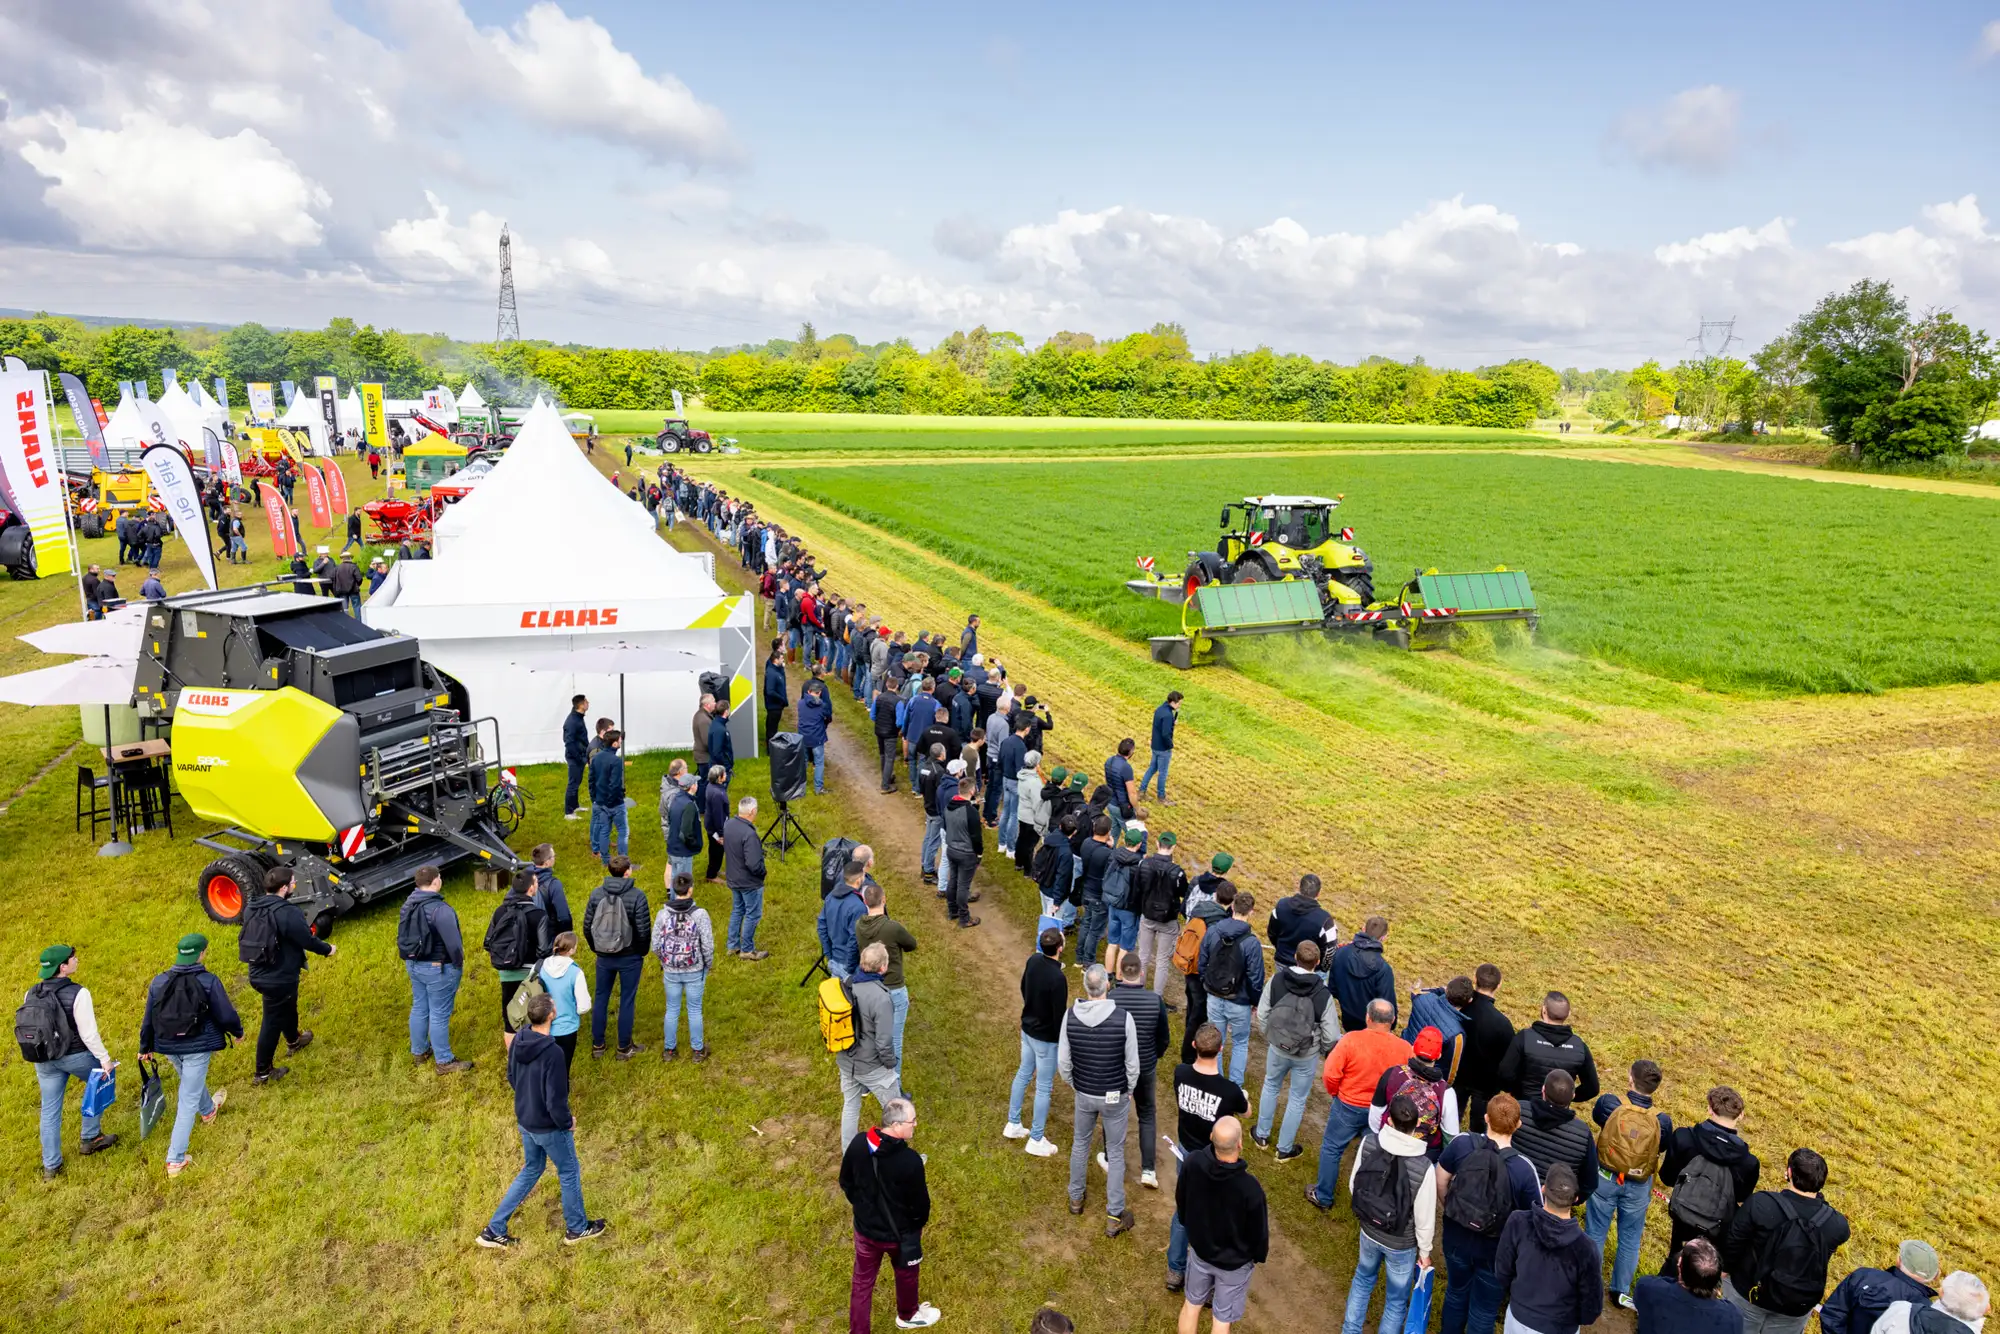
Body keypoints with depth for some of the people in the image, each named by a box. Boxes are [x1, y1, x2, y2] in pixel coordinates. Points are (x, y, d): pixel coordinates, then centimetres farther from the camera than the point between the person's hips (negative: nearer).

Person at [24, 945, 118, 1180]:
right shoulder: (78, 993, -22)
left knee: (49, 1111, 14)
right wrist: (104, 1058, -10)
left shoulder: (31, 994, -4)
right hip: (76, 1055, -5)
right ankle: (90, 1139, 28)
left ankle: (50, 1166, 23)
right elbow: (88, 1032, -20)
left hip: (44, 1059, 5)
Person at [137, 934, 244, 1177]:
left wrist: (145, 1047, 19)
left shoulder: (159, 982, -6)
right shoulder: (209, 982, -19)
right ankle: (175, 1160, 4)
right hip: (197, 1047, -5)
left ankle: (209, 1110, 60)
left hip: (168, 1046, 5)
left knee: (191, 1080, 33)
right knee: (189, 1100, 3)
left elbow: (148, 1019, 4)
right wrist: (238, 1032, 8)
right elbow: (225, 1014, -12)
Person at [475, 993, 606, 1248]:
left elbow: (511, 1077, 7)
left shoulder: (517, 1041, -11)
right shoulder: (553, 1053, -34)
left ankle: (494, 1230, 31)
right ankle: (577, 1228, 35)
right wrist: (567, 1122, -10)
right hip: (548, 1127, -7)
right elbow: (555, 1100, -28)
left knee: (531, 1170, 27)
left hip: (524, 1120, 7)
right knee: (569, 1173, 16)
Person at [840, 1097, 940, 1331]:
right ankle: (907, 1315, 52)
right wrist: (919, 1223, 5)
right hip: (900, 1233, -3)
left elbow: (846, 1182, -2)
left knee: (862, 1281, 22)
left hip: (865, 1228, 3)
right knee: (906, 1275, 27)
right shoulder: (910, 1161, -34)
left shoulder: (858, 1143, -19)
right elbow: (920, 1201, -19)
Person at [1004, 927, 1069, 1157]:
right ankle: (1036, 1140, 22)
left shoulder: (1033, 960, -9)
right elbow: (1059, 1015, -23)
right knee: (1044, 1088, 9)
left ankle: (1013, 1125, 39)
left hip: (1027, 1029, 7)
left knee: (1023, 1074, 24)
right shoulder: (1058, 978, -32)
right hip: (1046, 1038, -7)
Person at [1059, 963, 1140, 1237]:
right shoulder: (1123, 1017, -26)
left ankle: (1076, 1197, 44)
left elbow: (1063, 1061, -9)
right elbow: (1132, 1063, -14)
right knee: (1115, 1153, 15)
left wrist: (1073, 1084, 11)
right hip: (1116, 1096, -2)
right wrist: (1129, 1090, 5)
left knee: (1081, 1143, 26)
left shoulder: (1070, 1016, -19)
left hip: (1084, 1094, 2)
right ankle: (1115, 1217, 25)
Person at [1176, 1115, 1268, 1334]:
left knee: (1192, 1303, 27)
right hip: (1235, 1262, -3)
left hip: (1199, 1250, 3)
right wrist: (1259, 1256, 5)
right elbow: (1258, 1232, -19)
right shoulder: (1250, 1188, -38)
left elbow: (1181, 1202, -6)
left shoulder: (1192, 1162, -27)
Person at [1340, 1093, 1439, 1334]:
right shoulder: (1424, 1167, -31)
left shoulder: (1368, 1144, -22)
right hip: (1402, 1244, -4)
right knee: (1396, 1300, 22)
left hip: (1368, 1231, 4)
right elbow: (1424, 1218, -19)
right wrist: (1424, 1251, 0)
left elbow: (1353, 1184, -6)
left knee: (1363, 1278, 31)